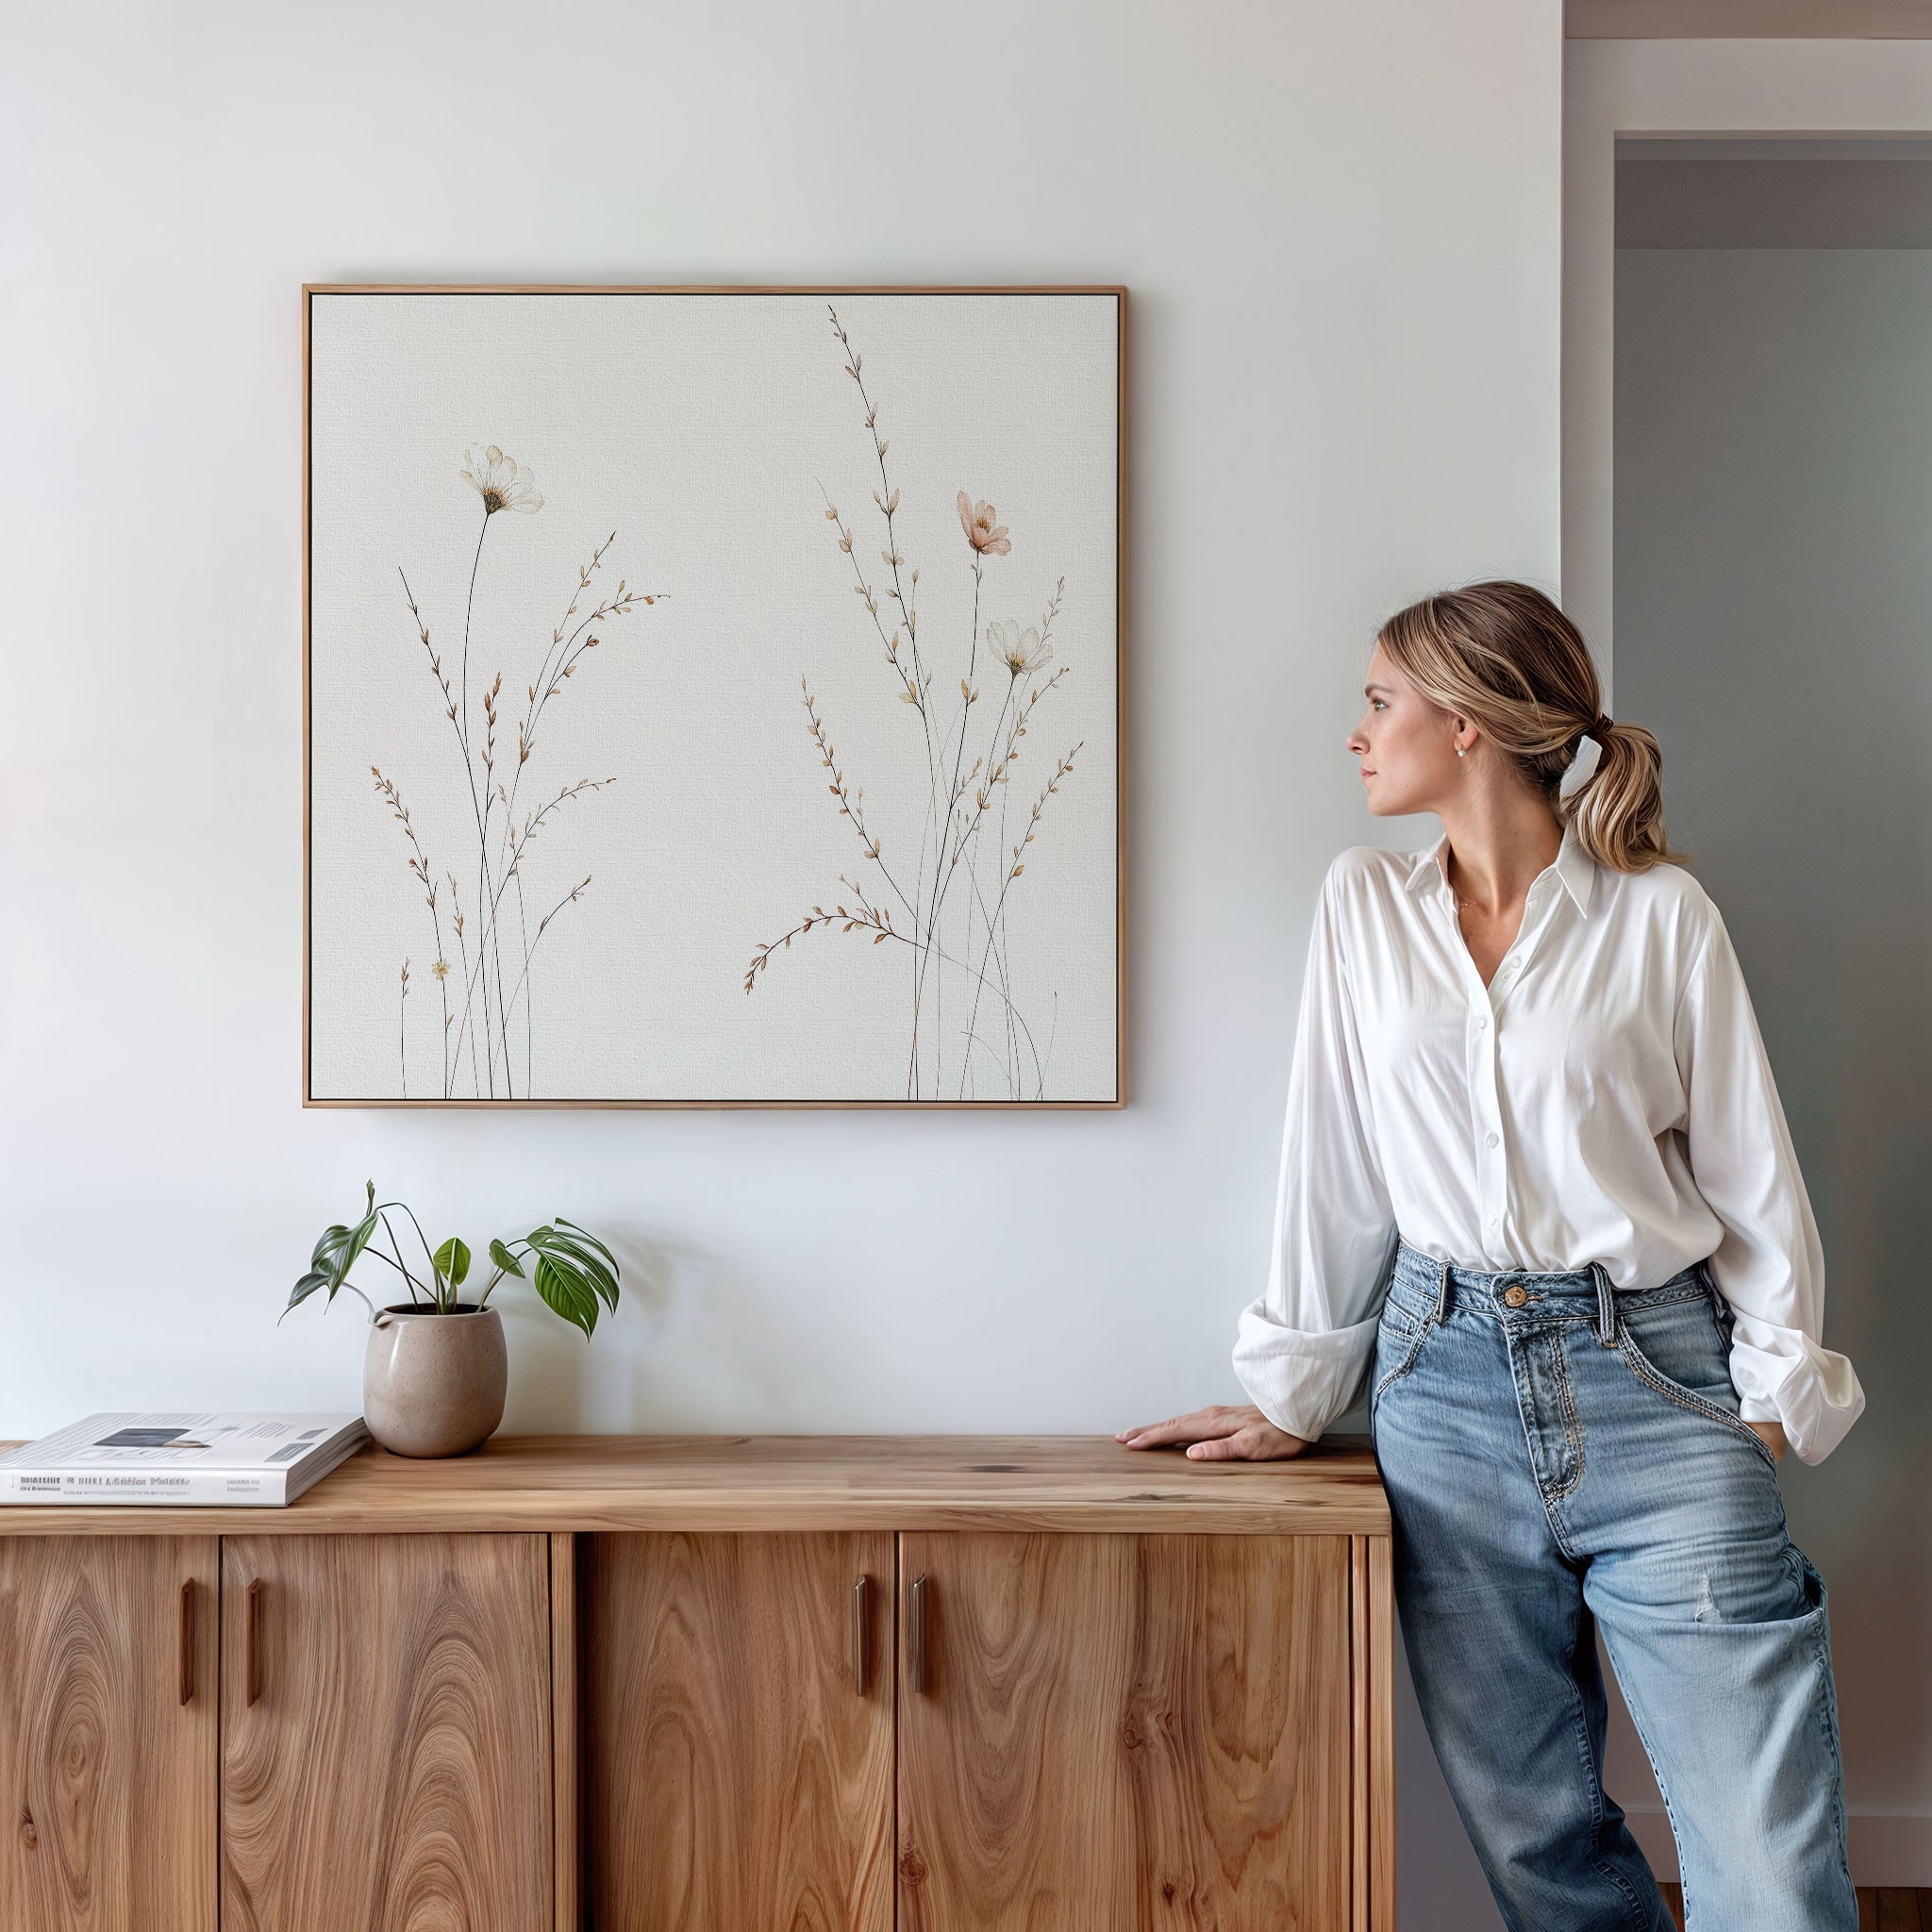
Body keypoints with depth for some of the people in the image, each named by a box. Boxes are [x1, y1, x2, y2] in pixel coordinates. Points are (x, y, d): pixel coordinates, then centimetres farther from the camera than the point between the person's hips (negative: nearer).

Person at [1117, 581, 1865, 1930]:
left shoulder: (1660, 912, -1)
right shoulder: (1364, 905, 7)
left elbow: (1749, 1166, 3)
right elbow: (1335, 1161, 8)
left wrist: (1777, 1389, -2)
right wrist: (1295, 1394, 9)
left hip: (1652, 1377, -2)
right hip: (1447, 1378, 3)